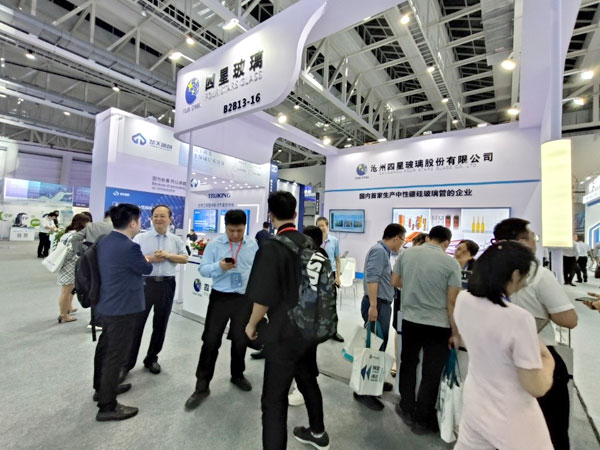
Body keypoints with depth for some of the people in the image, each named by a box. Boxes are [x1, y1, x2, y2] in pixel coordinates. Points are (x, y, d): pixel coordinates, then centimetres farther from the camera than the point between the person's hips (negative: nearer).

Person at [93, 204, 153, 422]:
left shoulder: (104, 242, 2)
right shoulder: (129, 247, -26)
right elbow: (147, 269, -10)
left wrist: (144, 258, 12)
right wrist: (146, 260, 9)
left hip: (106, 306, 10)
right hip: (122, 309, -10)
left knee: (105, 348, 24)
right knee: (115, 355, 4)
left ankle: (102, 387, 44)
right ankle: (107, 407, 19)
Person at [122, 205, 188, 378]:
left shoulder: (176, 240, 6)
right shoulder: (141, 238, 0)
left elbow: (185, 258, 3)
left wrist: (168, 255, -12)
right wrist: (150, 258, -16)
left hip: (167, 285, 2)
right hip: (145, 283, -2)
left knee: (160, 324, 13)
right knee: (136, 324, 4)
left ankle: (151, 359, 31)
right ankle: (126, 364, 20)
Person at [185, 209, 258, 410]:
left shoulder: (253, 245, 2)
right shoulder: (214, 244, -5)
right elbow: (203, 269, -5)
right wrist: (219, 266, -25)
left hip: (245, 298, 2)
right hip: (220, 297, -2)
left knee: (241, 340, 16)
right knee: (211, 341, 3)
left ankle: (237, 375, 40)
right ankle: (202, 386, 20)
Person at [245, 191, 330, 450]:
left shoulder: (272, 247, -20)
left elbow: (264, 298, -21)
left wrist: (252, 325, -2)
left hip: (284, 333, -7)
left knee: (274, 400, 8)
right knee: (308, 380, 27)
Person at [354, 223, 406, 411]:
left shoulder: (384, 251, 16)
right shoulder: (378, 250, -16)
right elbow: (372, 278, -25)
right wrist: (373, 306, -28)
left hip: (383, 304, 10)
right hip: (377, 305, -10)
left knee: (380, 346, 19)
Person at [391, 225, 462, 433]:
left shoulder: (406, 253, -4)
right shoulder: (451, 263, -12)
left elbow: (395, 282, 6)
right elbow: (452, 301, -11)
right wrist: (455, 332, 0)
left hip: (410, 320, 3)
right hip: (438, 325, -2)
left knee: (408, 365, 21)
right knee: (431, 374, 13)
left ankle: (407, 409, 36)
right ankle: (422, 420, 28)